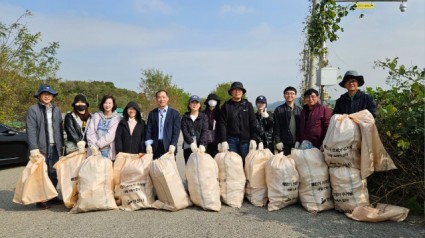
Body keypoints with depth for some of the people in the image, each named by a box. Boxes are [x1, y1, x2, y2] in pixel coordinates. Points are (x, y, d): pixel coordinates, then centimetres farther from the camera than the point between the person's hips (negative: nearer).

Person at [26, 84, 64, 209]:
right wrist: (34, 148, -17)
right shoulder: (33, 110, -2)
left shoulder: (56, 110, 13)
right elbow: (31, 130, -9)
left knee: (54, 173, 9)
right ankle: (40, 199, 9)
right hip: (41, 147, -5)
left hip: (55, 147, 5)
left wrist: (61, 145, 9)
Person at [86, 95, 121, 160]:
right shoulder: (96, 116, 11)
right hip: (94, 150, 2)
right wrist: (93, 146, -11)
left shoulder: (116, 118, 2)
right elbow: (90, 132, 3)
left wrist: (97, 145, -10)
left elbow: (111, 135, -7)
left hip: (108, 151, -2)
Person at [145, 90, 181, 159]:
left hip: (168, 147, -2)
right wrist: (148, 144, -8)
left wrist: (173, 145, -14)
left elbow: (176, 131, -2)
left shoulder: (175, 113, 4)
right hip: (155, 147, 2)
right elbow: (148, 130, 6)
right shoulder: (152, 113, 11)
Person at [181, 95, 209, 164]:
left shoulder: (203, 116, 8)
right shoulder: (185, 117, 10)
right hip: (188, 146, 1)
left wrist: (202, 144, -18)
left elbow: (204, 131, -3)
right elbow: (184, 131, -2)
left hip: (200, 146, -1)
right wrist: (191, 142, -18)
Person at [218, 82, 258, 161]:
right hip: (231, 140, -1)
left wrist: (253, 139, -2)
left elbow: (253, 123, 6)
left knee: (246, 161, 1)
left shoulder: (248, 105, 9)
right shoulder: (226, 106, 6)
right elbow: (222, 124, 1)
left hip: (245, 140, 1)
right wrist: (223, 141, -7)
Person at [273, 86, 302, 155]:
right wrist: (278, 141, -9)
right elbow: (276, 127, -3)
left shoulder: (300, 110, 7)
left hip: (297, 143, 2)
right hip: (284, 144, -2)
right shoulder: (279, 110, 0)